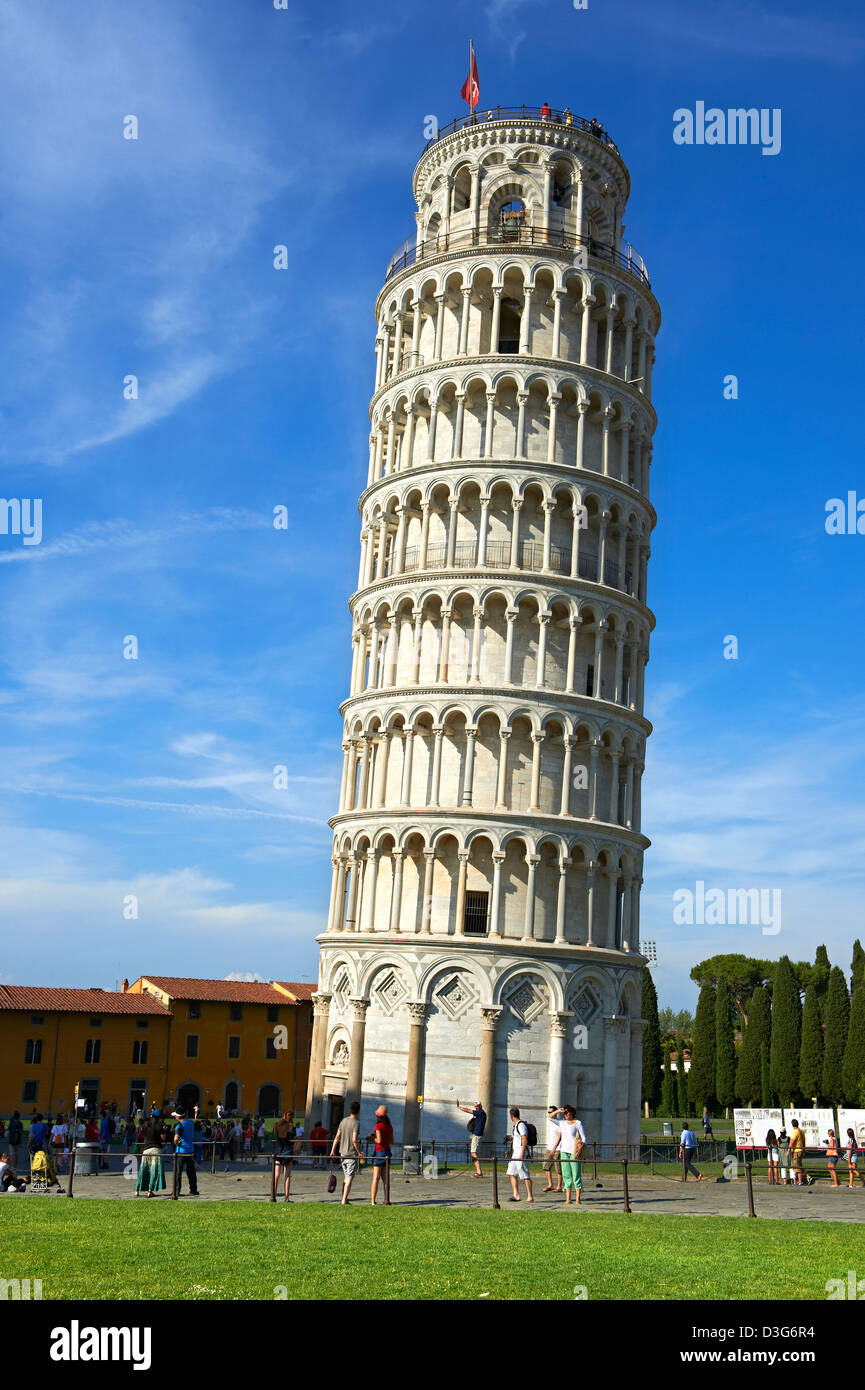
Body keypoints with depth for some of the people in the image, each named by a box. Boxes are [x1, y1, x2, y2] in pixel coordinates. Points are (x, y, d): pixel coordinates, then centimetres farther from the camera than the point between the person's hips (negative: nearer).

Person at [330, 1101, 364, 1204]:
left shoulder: (343, 1121, 6)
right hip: (352, 1154, -7)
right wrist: (360, 1152, -8)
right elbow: (354, 1140, -19)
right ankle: (344, 1200, -8)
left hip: (343, 1152, 7)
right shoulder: (356, 1123, -13)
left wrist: (332, 1151, 13)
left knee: (345, 1177, 18)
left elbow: (337, 1137, 8)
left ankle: (344, 1199, 22)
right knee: (349, 1178, -4)